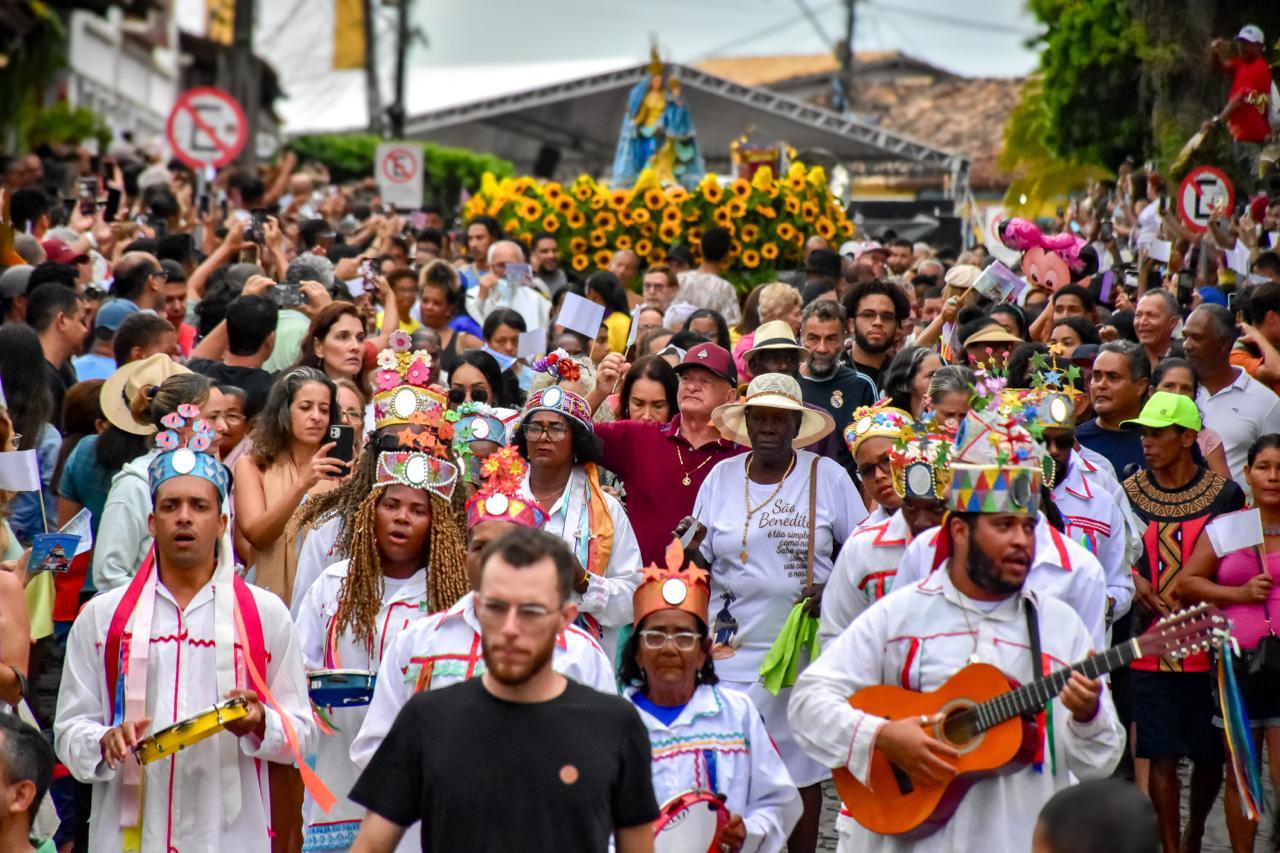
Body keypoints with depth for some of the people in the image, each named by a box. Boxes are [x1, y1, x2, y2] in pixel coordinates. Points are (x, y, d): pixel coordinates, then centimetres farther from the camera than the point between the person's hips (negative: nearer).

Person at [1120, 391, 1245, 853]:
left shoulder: (1225, 493, -2)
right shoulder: (1128, 493, 2)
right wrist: (1136, 582, -6)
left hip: (1208, 646, 0)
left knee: (1211, 754, 8)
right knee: (1162, 757, -1)